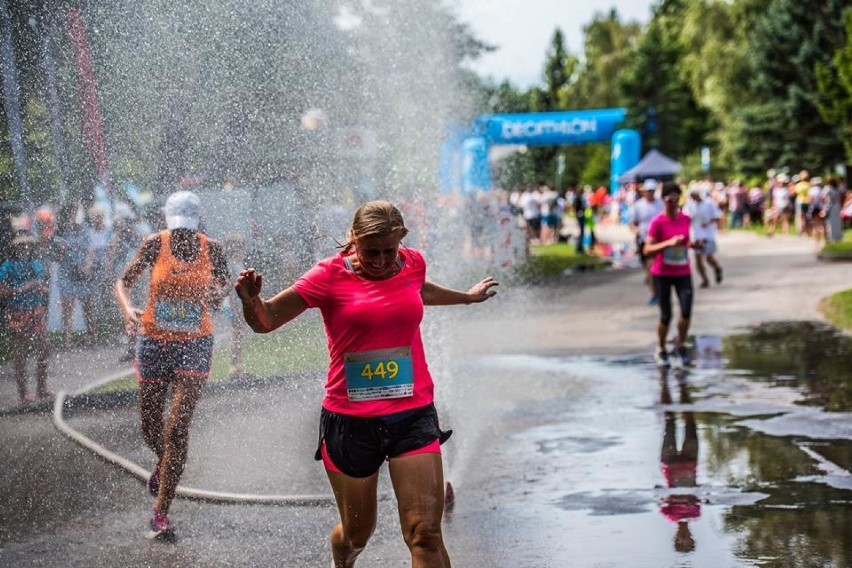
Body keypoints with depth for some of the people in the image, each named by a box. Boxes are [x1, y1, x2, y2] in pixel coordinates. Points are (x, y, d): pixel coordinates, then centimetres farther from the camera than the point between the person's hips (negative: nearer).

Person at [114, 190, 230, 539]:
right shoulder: (155, 244, -6)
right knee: (151, 427, 11)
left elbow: (223, 284, 14)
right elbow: (124, 281, -3)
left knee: (178, 428, -11)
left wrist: (216, 294, -10)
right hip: (154, 342, 1)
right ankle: (163, 461, 48)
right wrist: (128, 309, -24)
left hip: (195, 344, -1)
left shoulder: (211, 249, -4)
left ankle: (161, 512, -6)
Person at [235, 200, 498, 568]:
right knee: (356, 534, 13)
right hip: (350, 422, -2)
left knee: (426, 534, -10)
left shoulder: (412, 263, 5)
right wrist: (251, 300, -27)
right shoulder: (330, 276, -7)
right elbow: (266, 321, -4)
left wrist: (468, 297, 48)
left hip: (413, 414, 2)